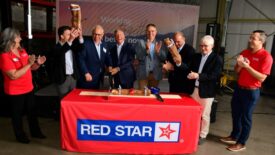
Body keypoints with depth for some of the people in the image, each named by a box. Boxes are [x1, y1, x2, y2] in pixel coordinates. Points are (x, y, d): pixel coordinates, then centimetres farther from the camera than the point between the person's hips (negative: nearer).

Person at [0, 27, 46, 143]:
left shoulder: (22, 51, 3)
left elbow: (30, 68, 13)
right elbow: (13, 75, -26)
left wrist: (37, 63, -8)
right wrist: (29, 64, -28)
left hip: (28, 88, 7)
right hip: (15, 91, -7)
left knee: (32, 111, 17)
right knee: (17, 114, 11)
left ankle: (35, 132, 34)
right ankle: (20, 135, 30)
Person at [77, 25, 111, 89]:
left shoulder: (104, 45, 9)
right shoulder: (86, 44, -8)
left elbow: (107, 59, 16)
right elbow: (81, 59, -11)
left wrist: (109, 66, -3)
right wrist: (86, 73, -15)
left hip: (98, 78, 5)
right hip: (87, 78, -5)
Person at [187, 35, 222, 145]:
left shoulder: (217, 59, -7)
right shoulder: (196, 56, 11)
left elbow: (214, 75, -17)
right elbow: (191, 69, 12)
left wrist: (198, 76, -26)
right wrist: (191, 75, -10)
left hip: (206, 91, -5)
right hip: (194, 89, 5)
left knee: (204, 115, 8)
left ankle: (202, 135, 24)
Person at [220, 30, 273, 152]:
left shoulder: (266, 56, -15)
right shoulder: (245, 52, 5)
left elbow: (262, 78, -20)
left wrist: (247, 66, -26)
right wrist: (239, 65, -13)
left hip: (251, 91, -6)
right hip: (239, 88, 6)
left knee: (246, 117, 6)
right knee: (235, 114, 17)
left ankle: (241, 143, 21)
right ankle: (234, 136, 36)